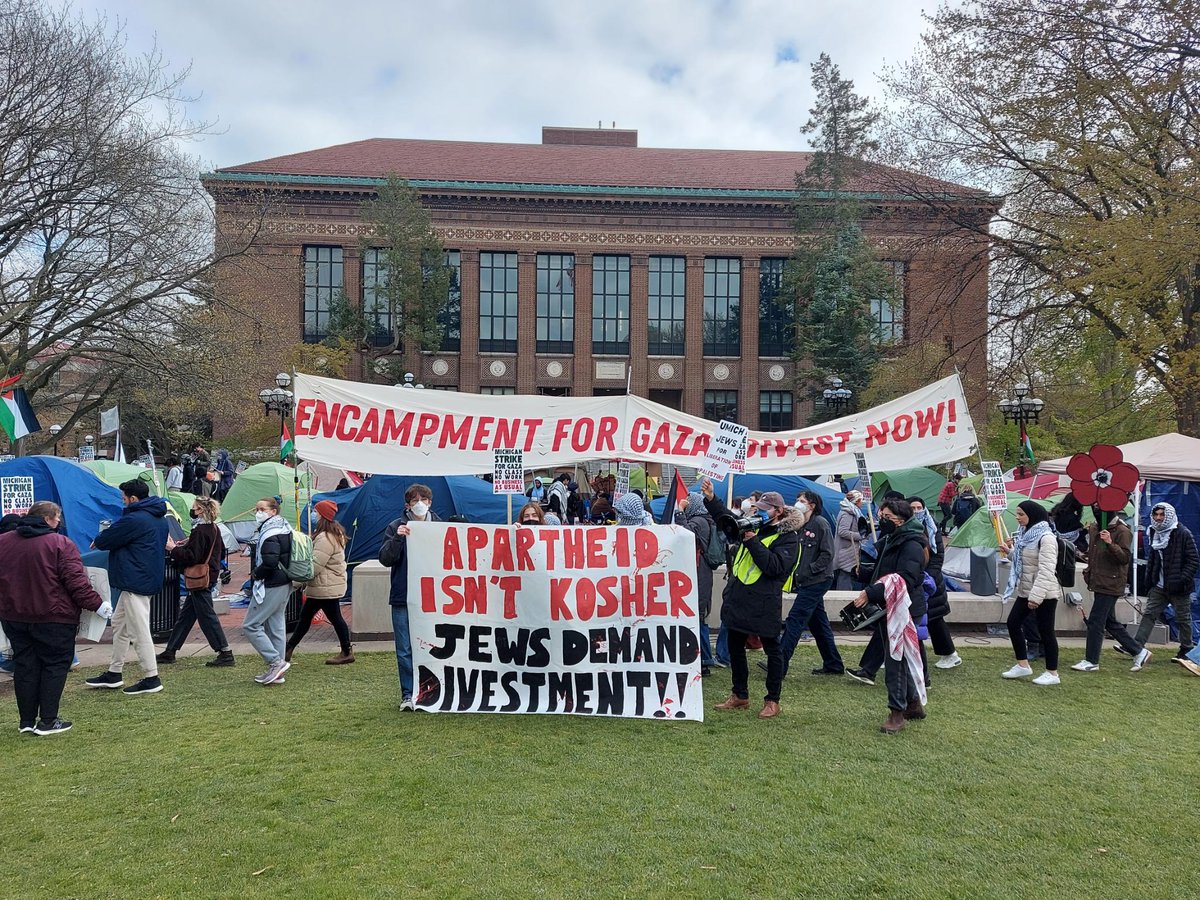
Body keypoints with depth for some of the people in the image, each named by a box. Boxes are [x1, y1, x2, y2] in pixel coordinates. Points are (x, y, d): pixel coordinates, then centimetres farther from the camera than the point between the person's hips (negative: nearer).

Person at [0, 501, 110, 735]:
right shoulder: (60, 544, -12)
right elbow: (76, 581, -17)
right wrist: (97, 604, -10)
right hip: (53, 617, -5)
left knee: (24, 665, 14)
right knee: (55, 665, 5)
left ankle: (26, 720, 19)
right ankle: (47, 721, 5)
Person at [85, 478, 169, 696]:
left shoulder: (134, 520, -19)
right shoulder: (160, 518, 12)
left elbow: (107, 539, -8)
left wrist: (97, 541, 15)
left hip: (136, 582, -11)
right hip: (151, 578, 11)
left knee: (139, 630, -4)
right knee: (119, 623, 20)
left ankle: (151, 678, 1)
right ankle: (114, 673, 29)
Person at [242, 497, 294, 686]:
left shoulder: (270, 535, -19)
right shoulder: (284, 528, 12)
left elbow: (269, 563, -29)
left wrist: (255, 574, -10)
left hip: (270, 586, -10)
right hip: (284, 585, 10)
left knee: (250, 626, -3)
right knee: (276, 626, 13)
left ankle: (276, 662, -4)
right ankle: (276, 672, 19)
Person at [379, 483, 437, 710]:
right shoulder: (396, 527, 2)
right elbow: (385, 559, -6)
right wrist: (397, 538, -20)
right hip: (403, 598, -1)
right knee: (405, 650, 2)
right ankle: (408, 694, 12)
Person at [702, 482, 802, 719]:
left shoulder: (788, 537, -8)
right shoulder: (755, 526, 12)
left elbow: (775, 566, -21)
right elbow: (726, 519, 22)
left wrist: (752, 541, -22)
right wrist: (711, 498, 9)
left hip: (764, 603, -7)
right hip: (738, 598, 7)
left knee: (771, 649, 5)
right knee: (735, 648, 14)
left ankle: (772, 701, 17)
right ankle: (740, 695, 28)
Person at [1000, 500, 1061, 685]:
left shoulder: (1046, 538, -19)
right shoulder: (1026, 534, 11)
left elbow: (1046, 570, -26)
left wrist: (1036, 595, -30)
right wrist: (1010, 552, 3)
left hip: (1043, 594, -10)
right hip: (1025, 591, 10)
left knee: (1045, 631, 0)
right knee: (1013, 623, 11)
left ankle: (1052, 673, 13)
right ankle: (1023, 665, 22)